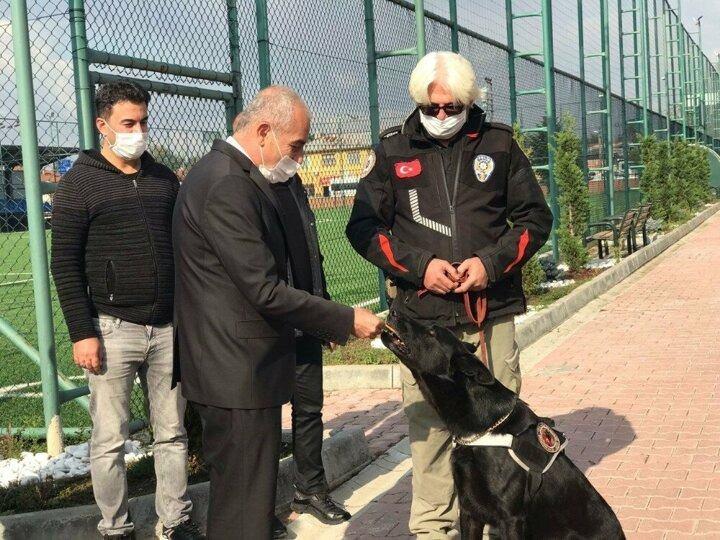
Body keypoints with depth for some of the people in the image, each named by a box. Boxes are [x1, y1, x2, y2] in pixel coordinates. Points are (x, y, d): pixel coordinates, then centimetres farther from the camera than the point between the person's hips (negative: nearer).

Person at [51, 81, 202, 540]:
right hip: (113, 329, -4)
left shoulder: (164, 179, 11)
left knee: (172, 433, 10)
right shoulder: (80, 183, -2)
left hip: (169, 327, 4)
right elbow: (65, 265, -5)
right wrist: (82, 333, -11)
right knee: (110, 441, 3)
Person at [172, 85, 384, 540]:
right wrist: (347, 320, -15)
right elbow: (265, 290, -23)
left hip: (243, 363, 11)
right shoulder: (226, 187, -21)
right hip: (240, 369, -11)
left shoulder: (238, 175, 13)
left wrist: (328, 323, 16)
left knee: (240, 492, 20)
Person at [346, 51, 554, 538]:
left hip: (492, 311, 1)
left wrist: (492, 262, -7)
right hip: (421, 315, 0)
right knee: (428, 424, 1)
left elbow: (535, 218, 9)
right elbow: (364, 227, 5)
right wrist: (419, 265, -8)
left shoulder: (499, 145, 6)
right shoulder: (393, 151, 5)